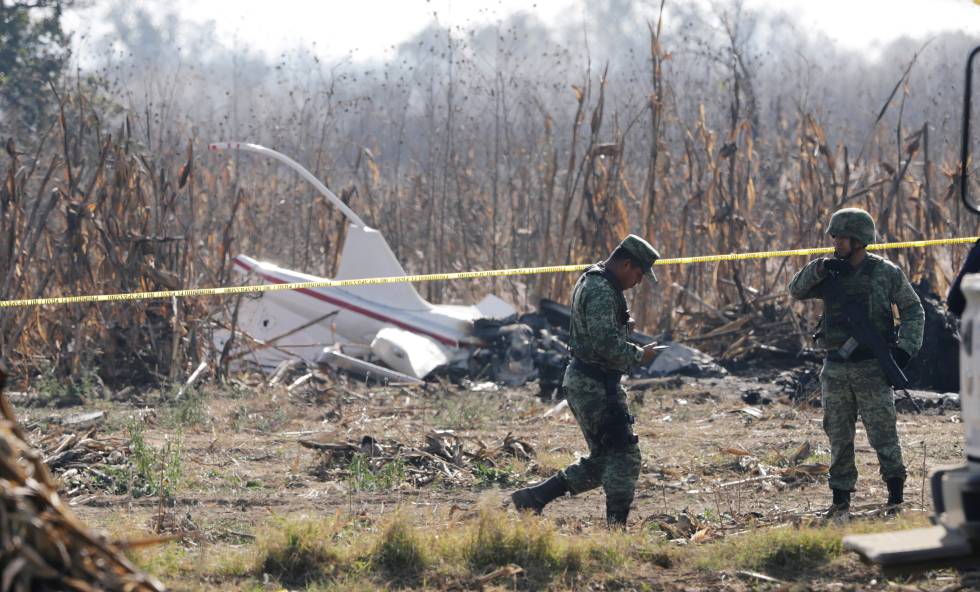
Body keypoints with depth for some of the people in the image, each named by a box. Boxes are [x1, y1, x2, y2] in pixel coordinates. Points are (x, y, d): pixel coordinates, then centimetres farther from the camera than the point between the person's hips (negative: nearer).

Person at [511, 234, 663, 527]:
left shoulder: (591, 281, 16)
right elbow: (607, 345, -26)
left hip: (581, 382, 11)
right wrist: (639, 355, -12)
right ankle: (616, 526, -8)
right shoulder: (601, 291, -18)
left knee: (602, 461, 14)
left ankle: (532, 498, 16)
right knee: (624, 457, -7)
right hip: (595, 385, -11)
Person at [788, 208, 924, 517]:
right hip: (835, 370, 4)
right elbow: (796, 291, 2)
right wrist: (819, 269, -14)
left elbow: (913, 311, 2)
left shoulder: (887, 273, -3)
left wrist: (906, 348, -11)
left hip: (872, 368, -4)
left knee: (883, 433, -2)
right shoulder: (831, 273, 8)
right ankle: (841, 497, 12)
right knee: (838, 436, 6)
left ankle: (896, 494, 8)